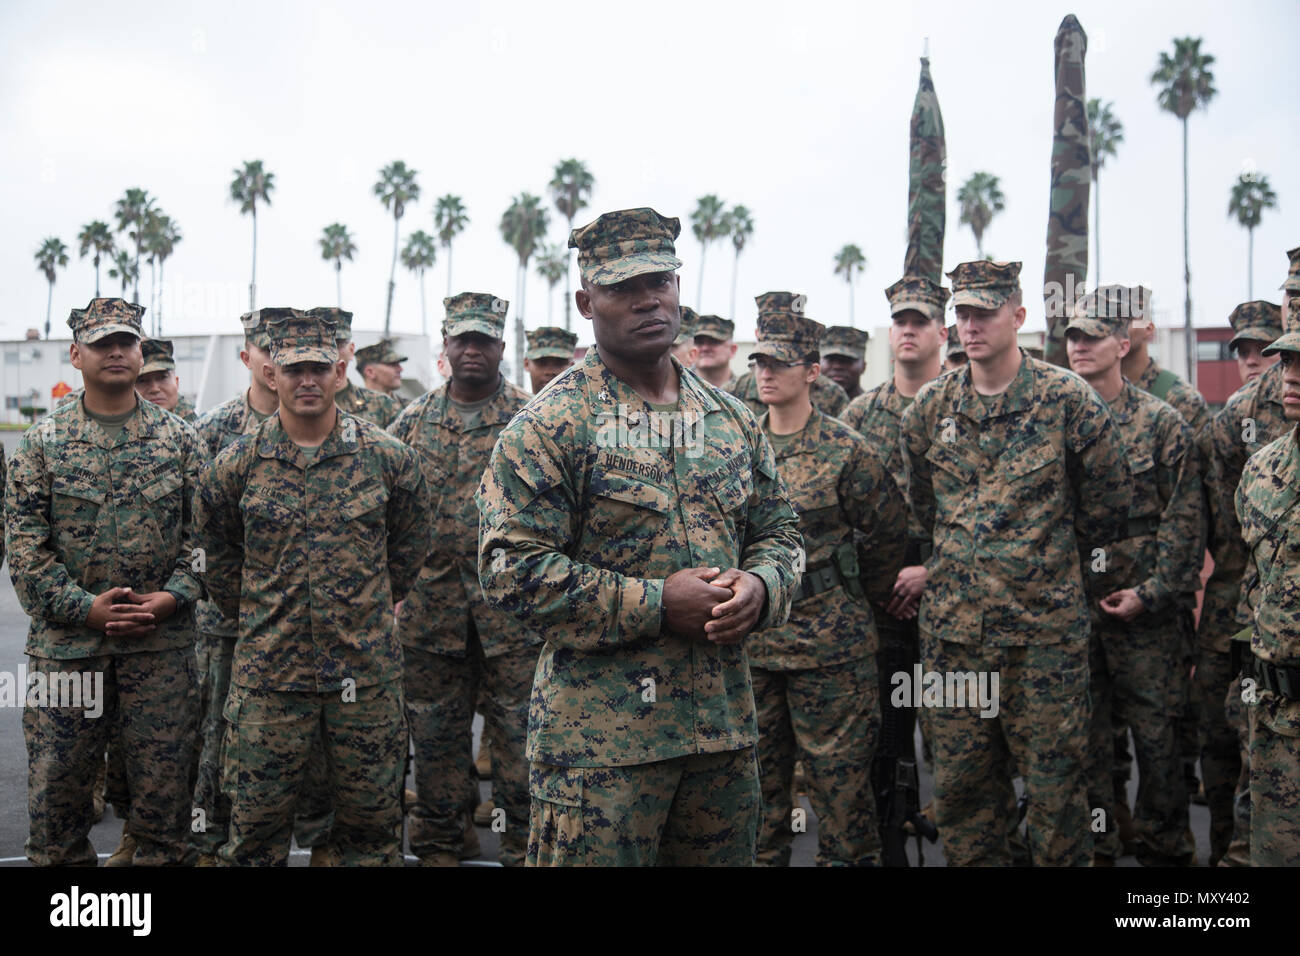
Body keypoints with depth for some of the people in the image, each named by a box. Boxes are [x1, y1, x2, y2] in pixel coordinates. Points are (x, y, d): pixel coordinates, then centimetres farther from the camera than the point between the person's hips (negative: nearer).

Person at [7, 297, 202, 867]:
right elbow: (24, 542, -2)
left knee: (164, 778, 6)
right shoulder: (41, 442, 3)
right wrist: (85, 606, -11)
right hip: (66, 639, 0)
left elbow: (204, 528, 4)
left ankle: (162, 856, 22)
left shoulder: (179, 438, 6)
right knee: (58, 779, 7)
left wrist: (171, 597, -10)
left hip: (162, 640, 0)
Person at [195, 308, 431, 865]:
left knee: (370, 820, 11)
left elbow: (410, 545, 11)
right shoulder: (235, 465, -1)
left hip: (367, 672, 0)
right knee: (256, 822, 9)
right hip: (267, 671, 0)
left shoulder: (389, 458, -2)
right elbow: (217, 556, 13)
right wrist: (252, 615, 11)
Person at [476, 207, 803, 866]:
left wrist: (760, 585, -7)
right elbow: (512, 570, -14)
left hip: (724, 721, 6)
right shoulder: (550, 425, -8)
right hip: (600, 734, -5)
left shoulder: (732, 419, 11)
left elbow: (779, 529, 17)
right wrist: (656, 604, -18)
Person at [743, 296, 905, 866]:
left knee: (838, 772, 3)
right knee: (759, 771, 14)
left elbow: (889, 531, 1)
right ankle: (763, 857, 27)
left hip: (828, 639, -4)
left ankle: (850, 857, 17)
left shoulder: (845, 450, -7)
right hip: (751, 637, 5)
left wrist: (868, 595, 10)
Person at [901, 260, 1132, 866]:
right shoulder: (930, 407, 5)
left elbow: (1107, 503, 5)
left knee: (1054, 785, 3)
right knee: (959, 789, 9)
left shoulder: (1067, 399, -5)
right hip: (952, 626, 4)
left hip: (1045, 625, -3)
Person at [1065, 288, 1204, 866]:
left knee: (1156, 733, 4)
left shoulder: (1163, 423, -1)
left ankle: (1163, 844, 21)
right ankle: (1092, 845, 21)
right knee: (1081, 733, 8)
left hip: (1147, 609, -2)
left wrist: (1150, 593, -11)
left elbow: (1186, 520, -4)